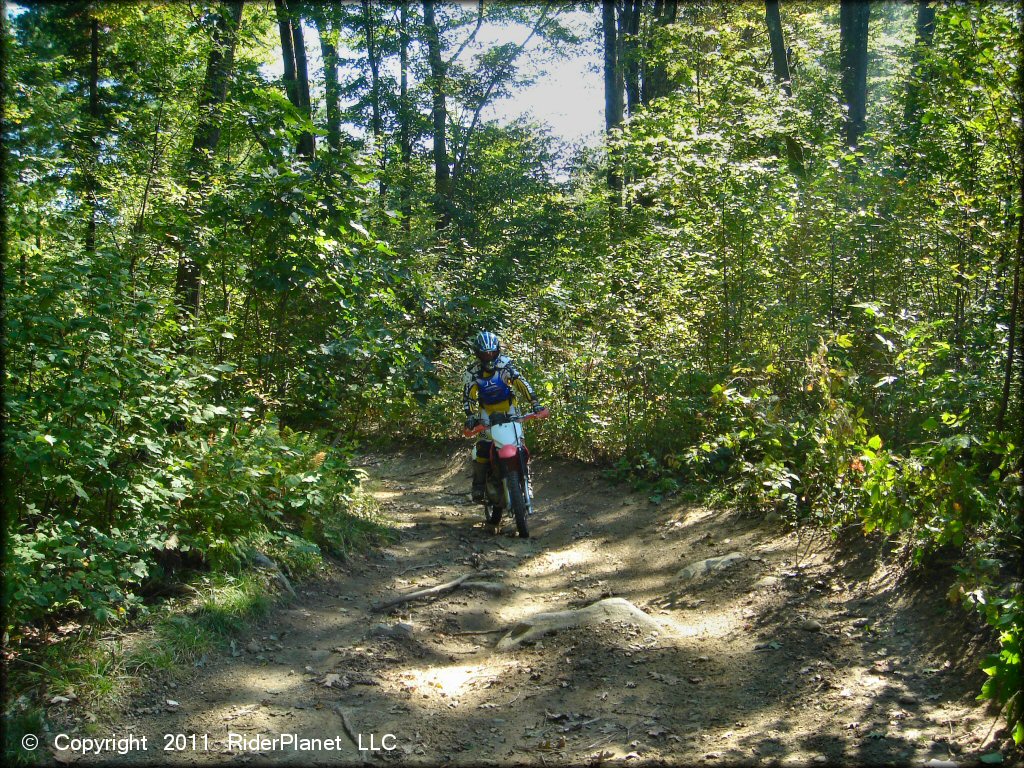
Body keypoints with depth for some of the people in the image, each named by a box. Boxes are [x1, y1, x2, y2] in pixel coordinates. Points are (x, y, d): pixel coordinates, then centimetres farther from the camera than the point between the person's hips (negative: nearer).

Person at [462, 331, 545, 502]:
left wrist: (535, 402, -28)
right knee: (481, 448, -16)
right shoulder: (471, 372, -11)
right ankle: (478, 484, -5)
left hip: (508, 409, 0)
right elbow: (468, 396, -13)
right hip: (486, 412, 0)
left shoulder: (505, 364, -13)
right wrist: (470, 416, -29)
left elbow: (521, 383, -18)